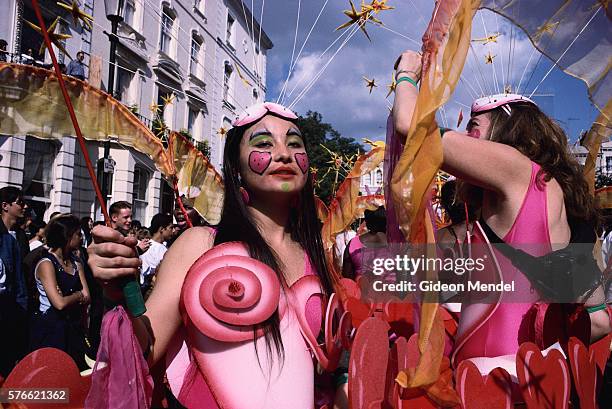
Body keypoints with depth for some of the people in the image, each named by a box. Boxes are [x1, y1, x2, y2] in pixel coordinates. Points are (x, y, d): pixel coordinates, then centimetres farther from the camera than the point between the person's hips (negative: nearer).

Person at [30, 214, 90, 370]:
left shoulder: (76, 263, 11)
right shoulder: (46, 264, -12)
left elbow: (87, 298, 2)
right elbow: (60, 303, -22)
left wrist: (68, 299, -14)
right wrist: (78, 295, -5)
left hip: (73, 328, 7)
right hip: (50, 329, -6)